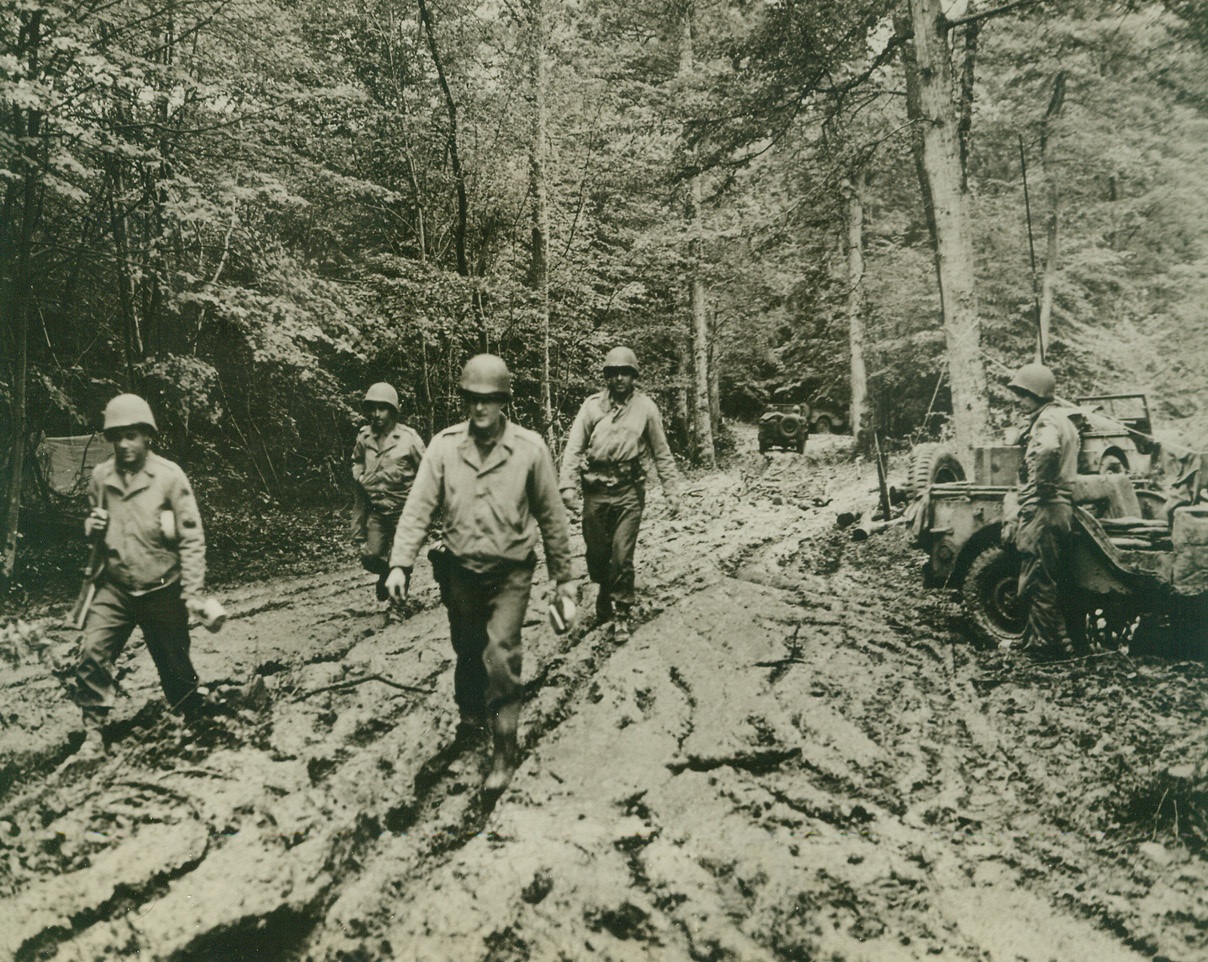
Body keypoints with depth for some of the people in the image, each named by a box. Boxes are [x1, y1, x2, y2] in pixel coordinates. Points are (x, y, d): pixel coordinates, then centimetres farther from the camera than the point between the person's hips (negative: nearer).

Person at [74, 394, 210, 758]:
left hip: (162, 590, -3)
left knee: (175, 666, 8)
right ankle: (94, 731, 0)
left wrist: (193, 591, -15)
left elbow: (192, 538, -10)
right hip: (115, 587, 3)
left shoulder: (169, 475, -11)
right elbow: (93, 532, 17)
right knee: (92, 653, -15)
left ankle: (195, 721, 35)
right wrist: (91, 527, -8)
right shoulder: (100, 476, 1)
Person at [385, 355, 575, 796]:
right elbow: (419, 507, -7)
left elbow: (551, 515, -1)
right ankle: (471, 711, 47)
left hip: (510, 573, -3)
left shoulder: (530, 448, -9)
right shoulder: (444, 445, -6)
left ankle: (504, 749, 2)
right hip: (460, 570, 3)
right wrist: (400, 563, -17)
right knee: (467, 650, 19)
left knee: (500, 656, -11)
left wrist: (563, 574, 4)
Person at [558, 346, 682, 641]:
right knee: (596, 553, 11)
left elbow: (662, 454, 6)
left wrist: (672, 490, 3)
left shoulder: (645, 407, 1)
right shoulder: (592, 406, 2)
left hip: (629, 491, -2)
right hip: (596, 490, 2)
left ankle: (621, 614, 11)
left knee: (622, 556, -5)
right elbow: (574, 448, -2)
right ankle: (605, 593, 40)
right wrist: (567, 484, -13)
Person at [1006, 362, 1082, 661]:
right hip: (1061, 506, 10)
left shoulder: (1047, 419, -13)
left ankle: (1042, 645, 1)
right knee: (1052, 579, 17)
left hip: (1043, 509, -10)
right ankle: (1063, 637, 25)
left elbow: (1048, 448, -36)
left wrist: (1041, 482, -24)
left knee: (1037, 581, -4)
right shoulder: (1061, 417, 19)